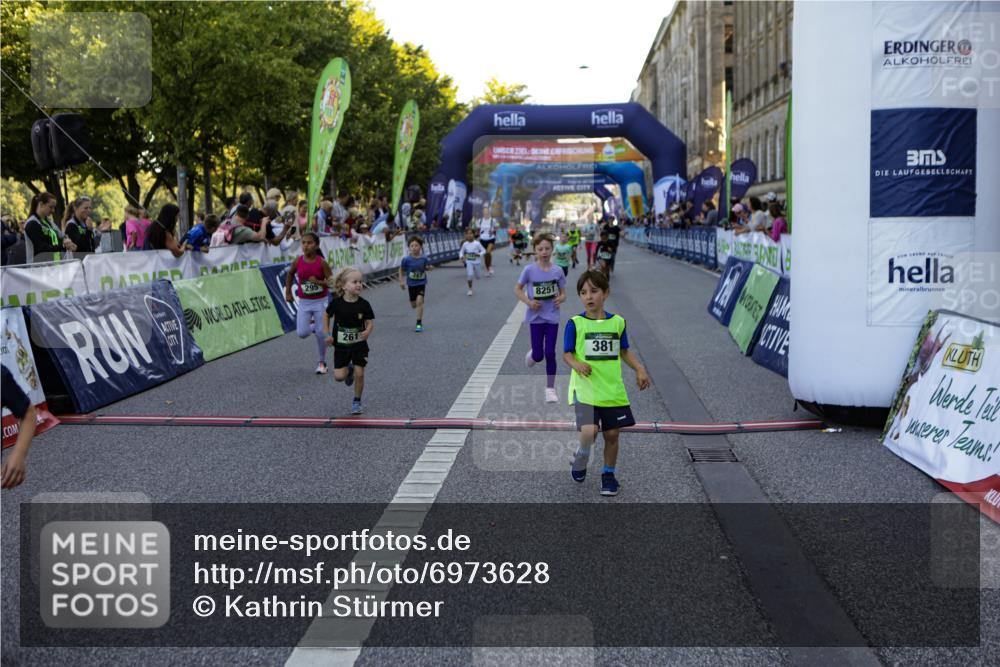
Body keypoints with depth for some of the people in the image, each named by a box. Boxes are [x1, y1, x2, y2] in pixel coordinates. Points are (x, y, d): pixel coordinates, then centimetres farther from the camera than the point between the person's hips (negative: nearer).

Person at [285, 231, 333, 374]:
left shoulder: (321, 262, -14)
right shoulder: (298, 261, -7)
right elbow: (290, 273, 12)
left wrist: (318, 282, -28)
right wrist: (288, 292, 10)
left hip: (320, 301, -2)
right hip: (304, 302, 2)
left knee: (321, 333, 1)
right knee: (302, 333, -7)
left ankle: (322, 362, 20)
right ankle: (311, 324, 29)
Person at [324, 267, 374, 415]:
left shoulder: (364, 305, -14)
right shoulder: (336, 303, -13)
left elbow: (370, 322, -9)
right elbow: (326, 316, 3)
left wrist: (367, 332, -31)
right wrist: (327, 334, -3)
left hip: (359, 345, 0)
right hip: (341, 346, 0)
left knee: (359, 374, -2)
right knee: (339, 377, -4)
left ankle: (357, 402, 19)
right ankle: (349, 370, 32)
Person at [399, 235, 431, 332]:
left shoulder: (424, 259, -11)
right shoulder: (407, 259, -13)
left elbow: (428, 268, 6)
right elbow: (401, 270, 1)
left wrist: (428, 267, -17)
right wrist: (401, 281, -2)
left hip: (421, 283, -1)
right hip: (411, 284, 2)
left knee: (419, 301, -19)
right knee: (413, 305, 11)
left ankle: (419, 323, -7)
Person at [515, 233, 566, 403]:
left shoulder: (557, 271, -5)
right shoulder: (529, 270, -9)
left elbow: (563, 293, 5)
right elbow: (517, 289, 2)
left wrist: (560, 299, -17)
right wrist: (528, 302, -13)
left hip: (552, 317, 1)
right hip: (536, 317, -1)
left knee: (550, 354, -1)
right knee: (538, 355, 1)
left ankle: (550, 389, 14)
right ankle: (532, 355, 40)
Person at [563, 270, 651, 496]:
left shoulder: (617, 322, 5)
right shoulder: (575, 323, -4)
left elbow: (624, 352, 15)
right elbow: (567, 353, -3)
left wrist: (640, 369, 2)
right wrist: (577, 364, -23)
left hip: (613, 390, 3)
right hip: (585, 389, -3)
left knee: (612, 434, 7)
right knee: (589, 431, -19)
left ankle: (608, 474, 30)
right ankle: (581, 456, 15)